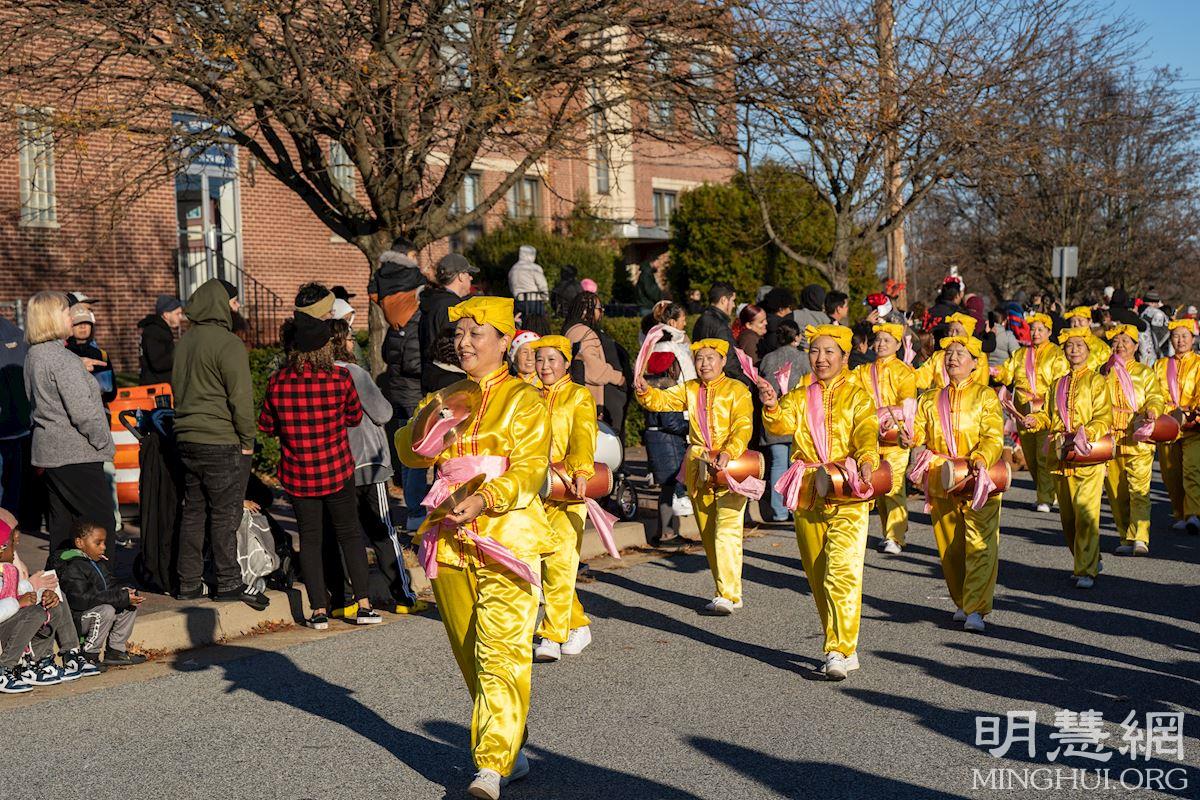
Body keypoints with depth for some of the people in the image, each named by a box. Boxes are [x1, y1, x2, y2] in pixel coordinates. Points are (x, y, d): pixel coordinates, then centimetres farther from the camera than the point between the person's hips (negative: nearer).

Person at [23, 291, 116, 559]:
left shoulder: (33, 356, 13)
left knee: (62, 525, 13)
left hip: (49, 452, 9)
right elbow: (83, 411, -20)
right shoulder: (63, 359, -16)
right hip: (77, 454, -9)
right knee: (101, 523, -4)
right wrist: (103, 442, -8)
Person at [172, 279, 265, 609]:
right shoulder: (228, 344, -13)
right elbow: (240, 397, -15)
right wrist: (247, 440, -8)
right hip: (222, 443, -8)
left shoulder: (184, 341, 12)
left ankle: (189, 582, 18)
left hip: (187, 440, 8)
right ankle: (229, 584, 5)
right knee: (224, 514, -1)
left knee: (193, 511, 13)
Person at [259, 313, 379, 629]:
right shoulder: (341, 378, -11)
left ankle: (319, 611, 9)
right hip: (337, 471, -1)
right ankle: (364, 605, 10)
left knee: (309, 538, 11)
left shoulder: (277, 382, -8)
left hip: (297, 475, 1)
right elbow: (355, 417, 5)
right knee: (349, 535, 12)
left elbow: (266, 426, 5)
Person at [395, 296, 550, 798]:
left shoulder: (523, 399, 0)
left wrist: (485, 500, -26)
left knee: (500, 652, -11)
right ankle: (511, 752, 24)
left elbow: (531, 468, -11)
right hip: (450, 539, 6)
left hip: (505, 535, -6)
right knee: (469, 654, 10)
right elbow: (411, 453, 9)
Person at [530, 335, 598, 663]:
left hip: (567, 491, -5)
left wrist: (581, 471, -28)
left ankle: (553, 636, -9)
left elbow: (583, 436, -11)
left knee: (560, 564, -13)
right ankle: (579, 626, 24)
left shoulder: (579, 396, 4)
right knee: (543, 563, 8)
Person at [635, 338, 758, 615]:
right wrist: (646, 392, -20)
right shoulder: (689, 390, 13)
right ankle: (729, 593, 20)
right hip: (699, 467, 5)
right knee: (708, 532, 10)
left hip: (731, 465, -5)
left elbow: (743, 426, -10)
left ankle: (728, 595, -14)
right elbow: (662, 400, 2)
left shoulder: (736, 390, -1)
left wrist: (728, 452, -25)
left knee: (727, 529, -15)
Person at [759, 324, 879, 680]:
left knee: (842, 572, -15)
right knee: (817, 576, 10)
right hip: (807, 496, 4)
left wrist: (866, 458, -32)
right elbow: (780, 426, -5)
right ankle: (841, 648, 23)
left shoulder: (856, 397, 5)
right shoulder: (798, 398, 13)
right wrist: (771, 408, -27)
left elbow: (866, 431, -11)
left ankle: (840, 651, -14)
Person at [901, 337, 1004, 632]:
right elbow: (919, 429, 6)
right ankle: (962, 603, 24)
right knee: (950, 547, 8)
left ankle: (976, 610, -11)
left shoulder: (985, 396, 4)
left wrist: (981, 459, -26)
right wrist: (909, 437, -19)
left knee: (979, 544, -11)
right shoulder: (930, 399, 14)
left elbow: (994, 437, -6)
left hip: (978, 480, -3)